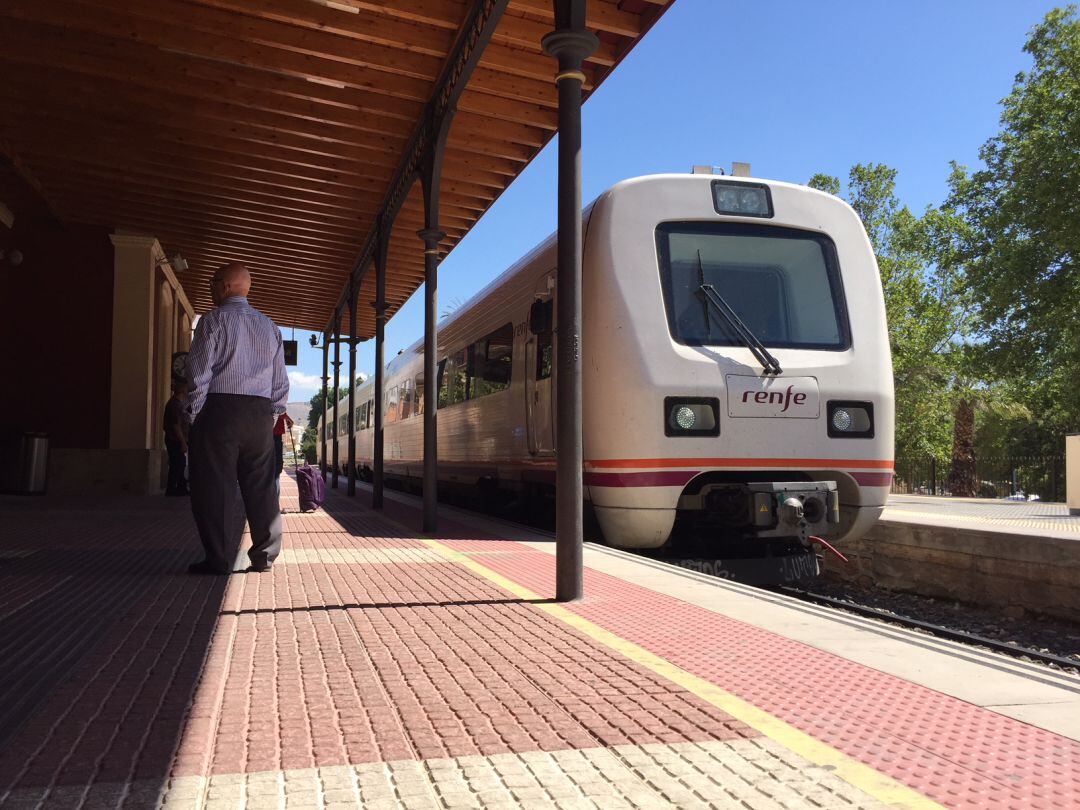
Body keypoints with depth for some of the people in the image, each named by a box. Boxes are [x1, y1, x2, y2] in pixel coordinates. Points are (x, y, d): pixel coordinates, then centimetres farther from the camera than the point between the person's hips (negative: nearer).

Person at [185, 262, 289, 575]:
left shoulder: (214, 320, -1)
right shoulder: (269, 326, 16)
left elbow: (199, 370, -8)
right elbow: (281, 381, 15)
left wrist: (194, 413, -1)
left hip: (220, 409, -5)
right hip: (261, 414, 5)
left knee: (213, 486, 0)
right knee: (261, 487, 8)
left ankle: (217, 559, 1)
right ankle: (264, 557, 11)